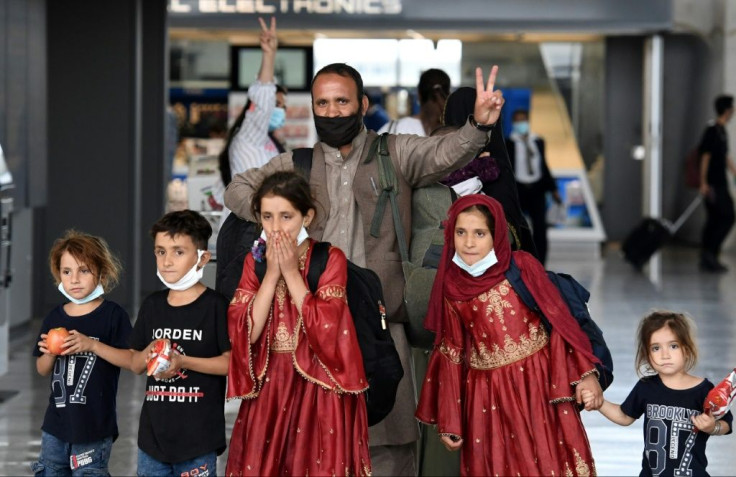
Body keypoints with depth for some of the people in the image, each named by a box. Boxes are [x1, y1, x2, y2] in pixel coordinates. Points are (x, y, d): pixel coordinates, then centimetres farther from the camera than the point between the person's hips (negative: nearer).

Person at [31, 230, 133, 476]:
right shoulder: (55, 317, 7)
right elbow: (43, 370, 14)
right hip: (56, 421, 5)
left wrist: (92, 345, -22)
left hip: (95, 426, -5)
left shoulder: (112, 314, -7)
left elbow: (133, 360, -13)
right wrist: (50, 353, -8)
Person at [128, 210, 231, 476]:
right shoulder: (152, 305, 10)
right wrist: (149, 352, -8)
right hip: (154, 432, 5)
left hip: (198, 434, -5)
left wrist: (182, 361, -19)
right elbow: (134, 364, 14)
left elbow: (231, 362, -10)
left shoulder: (215, 305, -7)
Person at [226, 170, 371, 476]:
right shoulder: (255, 261, 5)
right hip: (268, 385, 4)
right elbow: (245, 331, -7)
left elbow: (324, 330, -18)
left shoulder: (330, 259, -7)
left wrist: (292, 273, -15)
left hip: (317, 386, -4)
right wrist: (272, 273, -11)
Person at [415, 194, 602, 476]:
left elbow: (559, 320, -3)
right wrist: (449, 420, 9)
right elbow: (452, 354, 8)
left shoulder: (523, 267, -5)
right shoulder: (451, 286, 2)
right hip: (488, 394, 2)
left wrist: (584, 373, -10)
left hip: (537, 382, -2)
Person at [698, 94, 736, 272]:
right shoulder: (712, 130, -13)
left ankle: (707, 259, 10)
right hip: (713, 184, -9)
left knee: (714, 221, 8)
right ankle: (710, 252, -5)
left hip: (720, 184, 9)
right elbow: (705, 157, -15)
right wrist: (703, 182, -16)